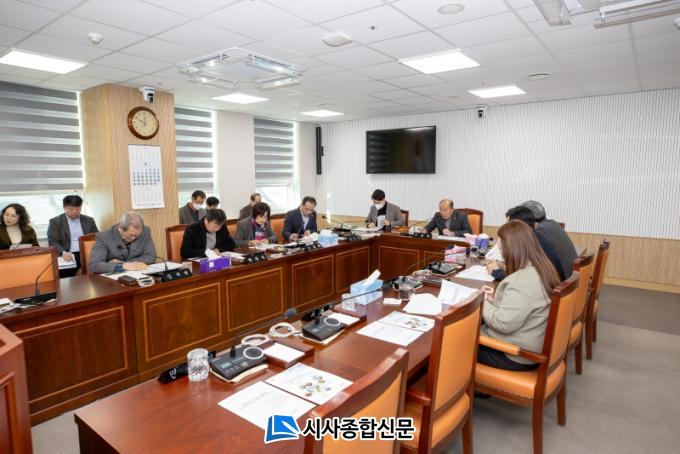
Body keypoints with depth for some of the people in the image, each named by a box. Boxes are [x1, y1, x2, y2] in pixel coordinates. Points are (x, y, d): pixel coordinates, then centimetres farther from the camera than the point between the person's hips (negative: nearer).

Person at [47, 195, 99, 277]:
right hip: (68, 257, -2)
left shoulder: (89, 220, 16)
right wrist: (63, 253, -21)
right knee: (67, 280, -27)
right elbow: (53, 242, -1)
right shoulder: (55, 221, 8)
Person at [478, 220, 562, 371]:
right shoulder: (543, 269, 2)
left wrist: (483, 303, -12)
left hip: (517, 355, -9)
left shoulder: (522, 281, -30)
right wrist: (495, 299, 3)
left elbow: (503, 324, -28)